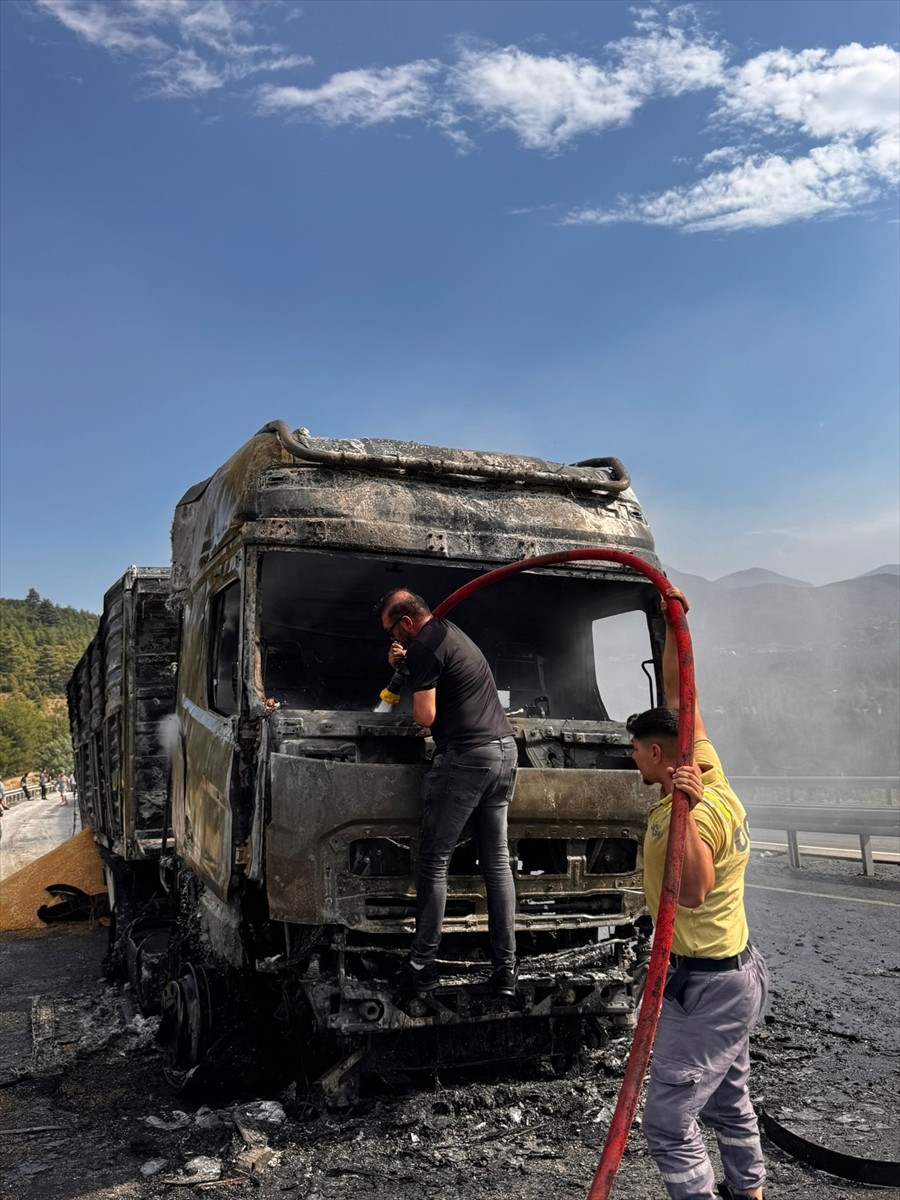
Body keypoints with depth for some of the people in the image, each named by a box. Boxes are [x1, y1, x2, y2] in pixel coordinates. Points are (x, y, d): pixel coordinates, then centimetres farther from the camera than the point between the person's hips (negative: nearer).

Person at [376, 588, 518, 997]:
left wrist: (416, 694, 9)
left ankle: (422, 966, 2)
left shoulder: (424, 646, -9)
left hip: (465, 756, -9)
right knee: (497, 859, 9)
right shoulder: (449, 631, 19)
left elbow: (425, 717, -13)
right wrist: (405, 661, 23)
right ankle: (506, 968, 10)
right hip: (505, 749, 9)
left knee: (434, 859, -1)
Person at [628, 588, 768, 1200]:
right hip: (733, 972, 10)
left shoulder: (699, 809, -25)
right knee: (728, 1100, 24)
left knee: (668, 1119, -3)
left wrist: (686, 810, -43)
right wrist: (673, 624, 6)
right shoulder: (708, 774, -1)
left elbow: (693, 892, -40)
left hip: (707, 986, -10)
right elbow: (679, 694, 7)